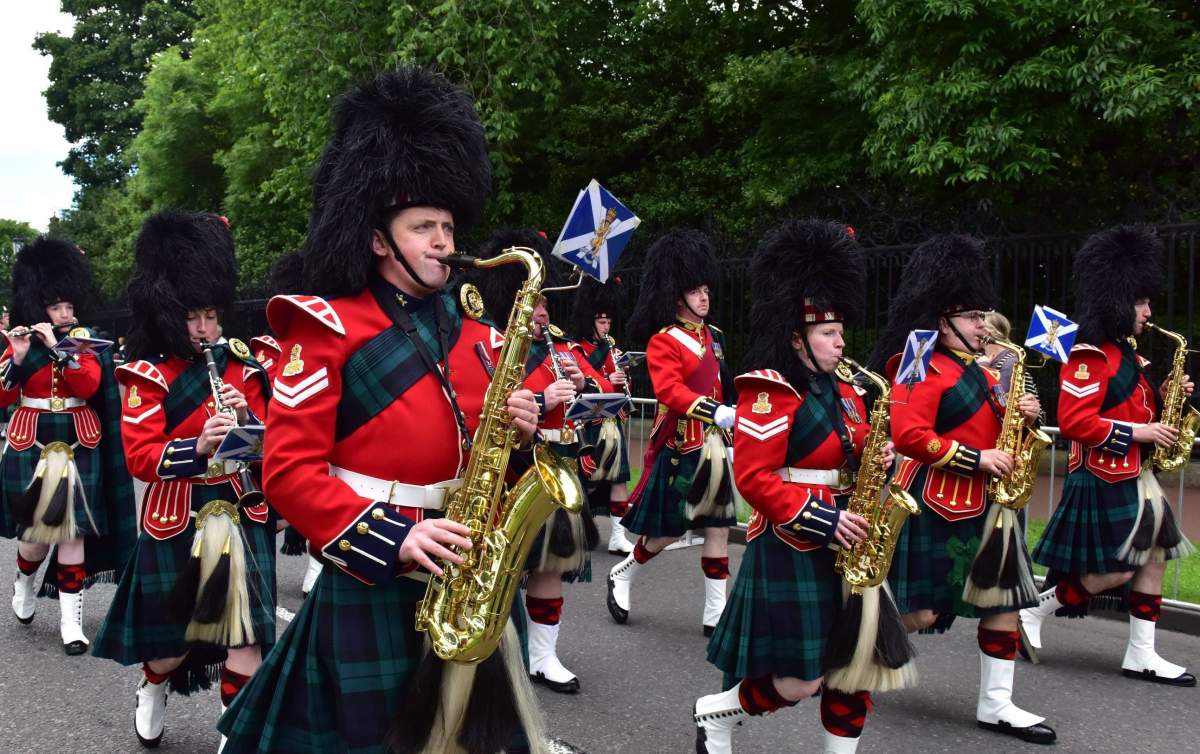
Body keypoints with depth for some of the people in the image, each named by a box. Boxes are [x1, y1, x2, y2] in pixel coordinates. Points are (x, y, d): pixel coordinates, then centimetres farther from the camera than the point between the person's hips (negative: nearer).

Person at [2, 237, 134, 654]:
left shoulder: (85, 339, 3)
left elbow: (90, 385, -14)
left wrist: (57, 348, -21)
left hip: (79, 449, 0)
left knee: (72, 531, -1)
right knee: (37, 531, 3)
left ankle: (70, 619, 5)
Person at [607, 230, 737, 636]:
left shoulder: (712, 336, 13)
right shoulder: (663, 342, -12)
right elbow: (670, 391, -25)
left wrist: (732, 421, 14)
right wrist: (717, 413, -35)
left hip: (712, 444, 7)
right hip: (678, 447, -7)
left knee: (718, 526, 5)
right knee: (668, 529, 2)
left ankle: (716, 612, 10)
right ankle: (622, 576, 27)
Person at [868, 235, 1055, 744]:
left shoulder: (975, 370, 14)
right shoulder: (921, 368, -13)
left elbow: (985, 427, 19)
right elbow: (909, 436, -23)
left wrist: (1020, 415, -2)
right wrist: (977, 459, -23)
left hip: (979, 505, 9)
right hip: (933, 507, -9)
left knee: (1005, 598, 7)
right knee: (919, 614, -5)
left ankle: (995, 705, 15)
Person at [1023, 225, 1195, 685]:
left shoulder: (1126, 354, 14)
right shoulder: (1090, 356, -16)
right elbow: (1074, 421, -23)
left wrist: (1164, 398, 5)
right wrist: (1136, 432, -23)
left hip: (1135, 478, 10)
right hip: (1103, 480, -10)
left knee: (1153, 559, 8)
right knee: (1113, 571, -6)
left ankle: (1141, 655, 14)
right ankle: (1031, 611, 11)